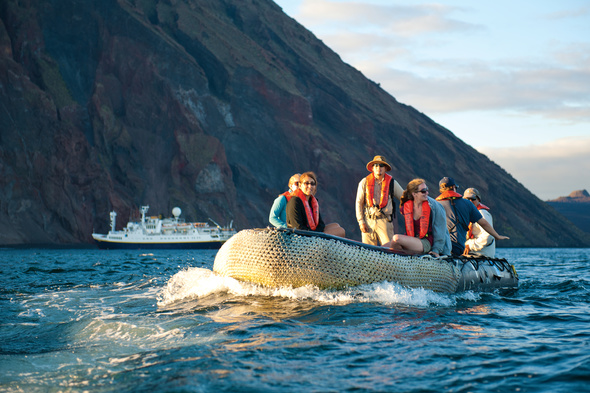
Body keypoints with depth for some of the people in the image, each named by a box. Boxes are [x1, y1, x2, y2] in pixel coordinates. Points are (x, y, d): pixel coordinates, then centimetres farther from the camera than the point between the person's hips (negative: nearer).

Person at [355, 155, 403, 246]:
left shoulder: (392, 182, 8)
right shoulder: (364, 182, 6)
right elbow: (359, 203, 8)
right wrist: (361, 222, 1)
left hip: (384, 221, 0)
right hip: (368, 221, 1)